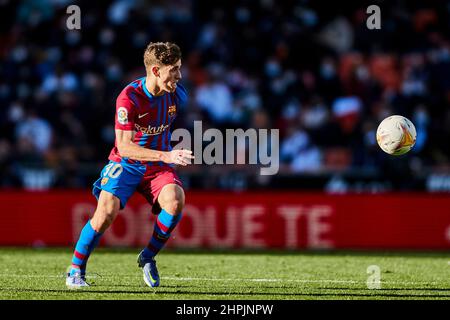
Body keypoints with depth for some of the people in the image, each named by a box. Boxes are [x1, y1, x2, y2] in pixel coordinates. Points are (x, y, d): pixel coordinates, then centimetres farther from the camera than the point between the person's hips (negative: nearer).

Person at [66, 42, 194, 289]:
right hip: (125, 164, -4)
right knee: (107, 211, -25)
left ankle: (148, 257, -5)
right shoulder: (129, 98, -22)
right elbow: (124, 146, -27)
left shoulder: (175, 94, -5)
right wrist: (166, 155, -35)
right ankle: (76, 270, -4)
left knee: (175, 200, -27)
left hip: (158, 165, 4)